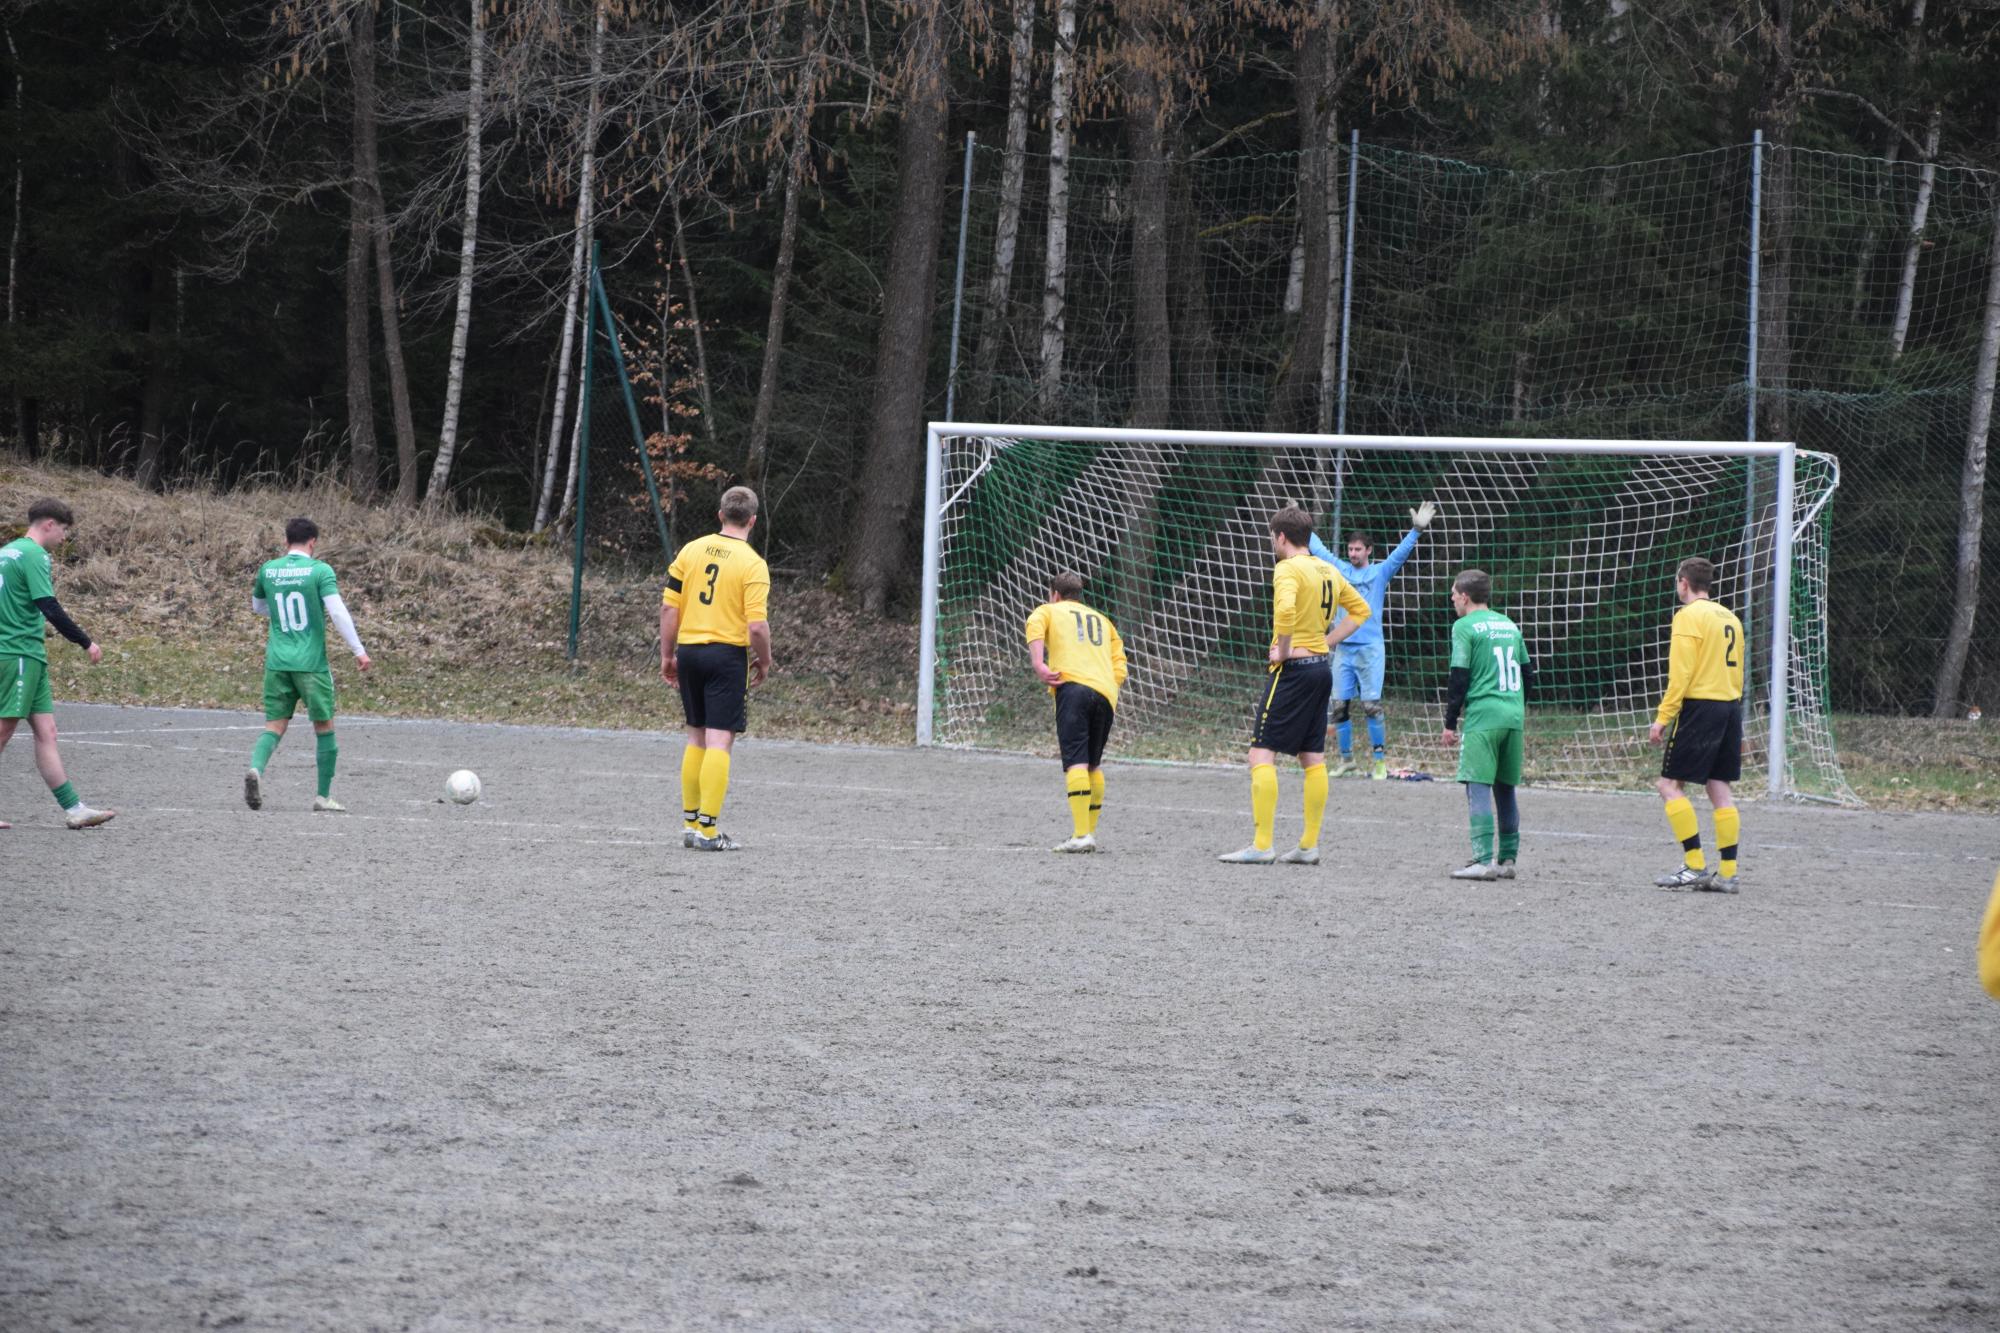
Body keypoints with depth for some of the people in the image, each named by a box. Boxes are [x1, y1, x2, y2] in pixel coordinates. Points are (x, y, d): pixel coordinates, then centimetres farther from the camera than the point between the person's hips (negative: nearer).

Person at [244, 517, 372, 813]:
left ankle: (256, 769, -25)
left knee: (275, 726, 5)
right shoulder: (320, 570, -7)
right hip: (311, 663, -3)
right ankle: (324, 797, 13)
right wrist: (359, 651, -10)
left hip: (277, 663, 3)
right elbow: (337, 611, -15)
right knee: (324, 727, 10)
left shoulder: (267, 570, 7)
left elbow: (258, 606, 24)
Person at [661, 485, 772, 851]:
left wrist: (667, 656, 12)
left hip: (688, 651, 5)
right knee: (719, 742, -4)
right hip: (727, 655, -5)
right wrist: (764, 662, 2)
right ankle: (709, 830, -7)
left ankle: (690, 822, 19)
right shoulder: (752, 564, -10)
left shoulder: (691, 550, 3)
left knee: (697, 738, 16)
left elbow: (669, 607, 3)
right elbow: (757, 626, -15)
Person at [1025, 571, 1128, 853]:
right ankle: (1091, 831, 17)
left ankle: (1082, 835, -24)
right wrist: (1112, 694, 16)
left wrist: (1038, 665, -13)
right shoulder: (1103, 620, 34)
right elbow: (1119, 666, 21)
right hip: (1106, 692, 5)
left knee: (1076, 763, -13)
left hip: (1072, 684, -5)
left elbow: (1035, 626, -5)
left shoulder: (1049, 610, 21)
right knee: (1094, 764, 17)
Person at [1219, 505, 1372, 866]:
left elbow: (1285, 609, -31)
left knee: (1261, 755, -8)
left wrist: (1283, 650, -18)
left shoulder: (1288, 569, -12)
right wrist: (1326, 643, 16)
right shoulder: (1327, 571, 13)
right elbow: (1361, 609, 25)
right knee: (1313, 758, 11)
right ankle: (1309, 846, 12)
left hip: (1294, 670, -9)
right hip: (1321, 668, 9)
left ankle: (1262, 846, -14)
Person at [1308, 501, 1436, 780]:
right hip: (1343, 649, 4)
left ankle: (1380, 760, -5)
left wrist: (1416, 530, -22)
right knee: (1340, 706, 3)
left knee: (1372, 706, -10)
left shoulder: (1380, 573, 4)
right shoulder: (1340, 569, 12)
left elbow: (1401, 553, -8)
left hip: (1370, 649, -4)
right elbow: (1318, 548, 23)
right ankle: (1346, 759, 15)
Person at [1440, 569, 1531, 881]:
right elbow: (1527, 673, 19)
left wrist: (1450, 723, -2)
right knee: (1505, 789, 14)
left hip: (1482, 717, -7)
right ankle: (1507, 859, 15)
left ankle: (1484, 860, -18)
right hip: (1514, 716, 7)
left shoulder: (1465, 627, -4)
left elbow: (1459, 677, -8)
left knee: (1478, 786, -9)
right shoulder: (1509, 625, 16)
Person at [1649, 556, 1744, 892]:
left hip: (1699, 706, -8)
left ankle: (1695, 866, -9)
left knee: (1670, 784, -2)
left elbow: (1680, 675, -15)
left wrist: (1662, 718, -13)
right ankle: (1727, 873, 4)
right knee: (1720, 788, 8)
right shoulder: (1730, 618, 16)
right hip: (1730, 706, 8)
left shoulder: (1689, 616, -9)